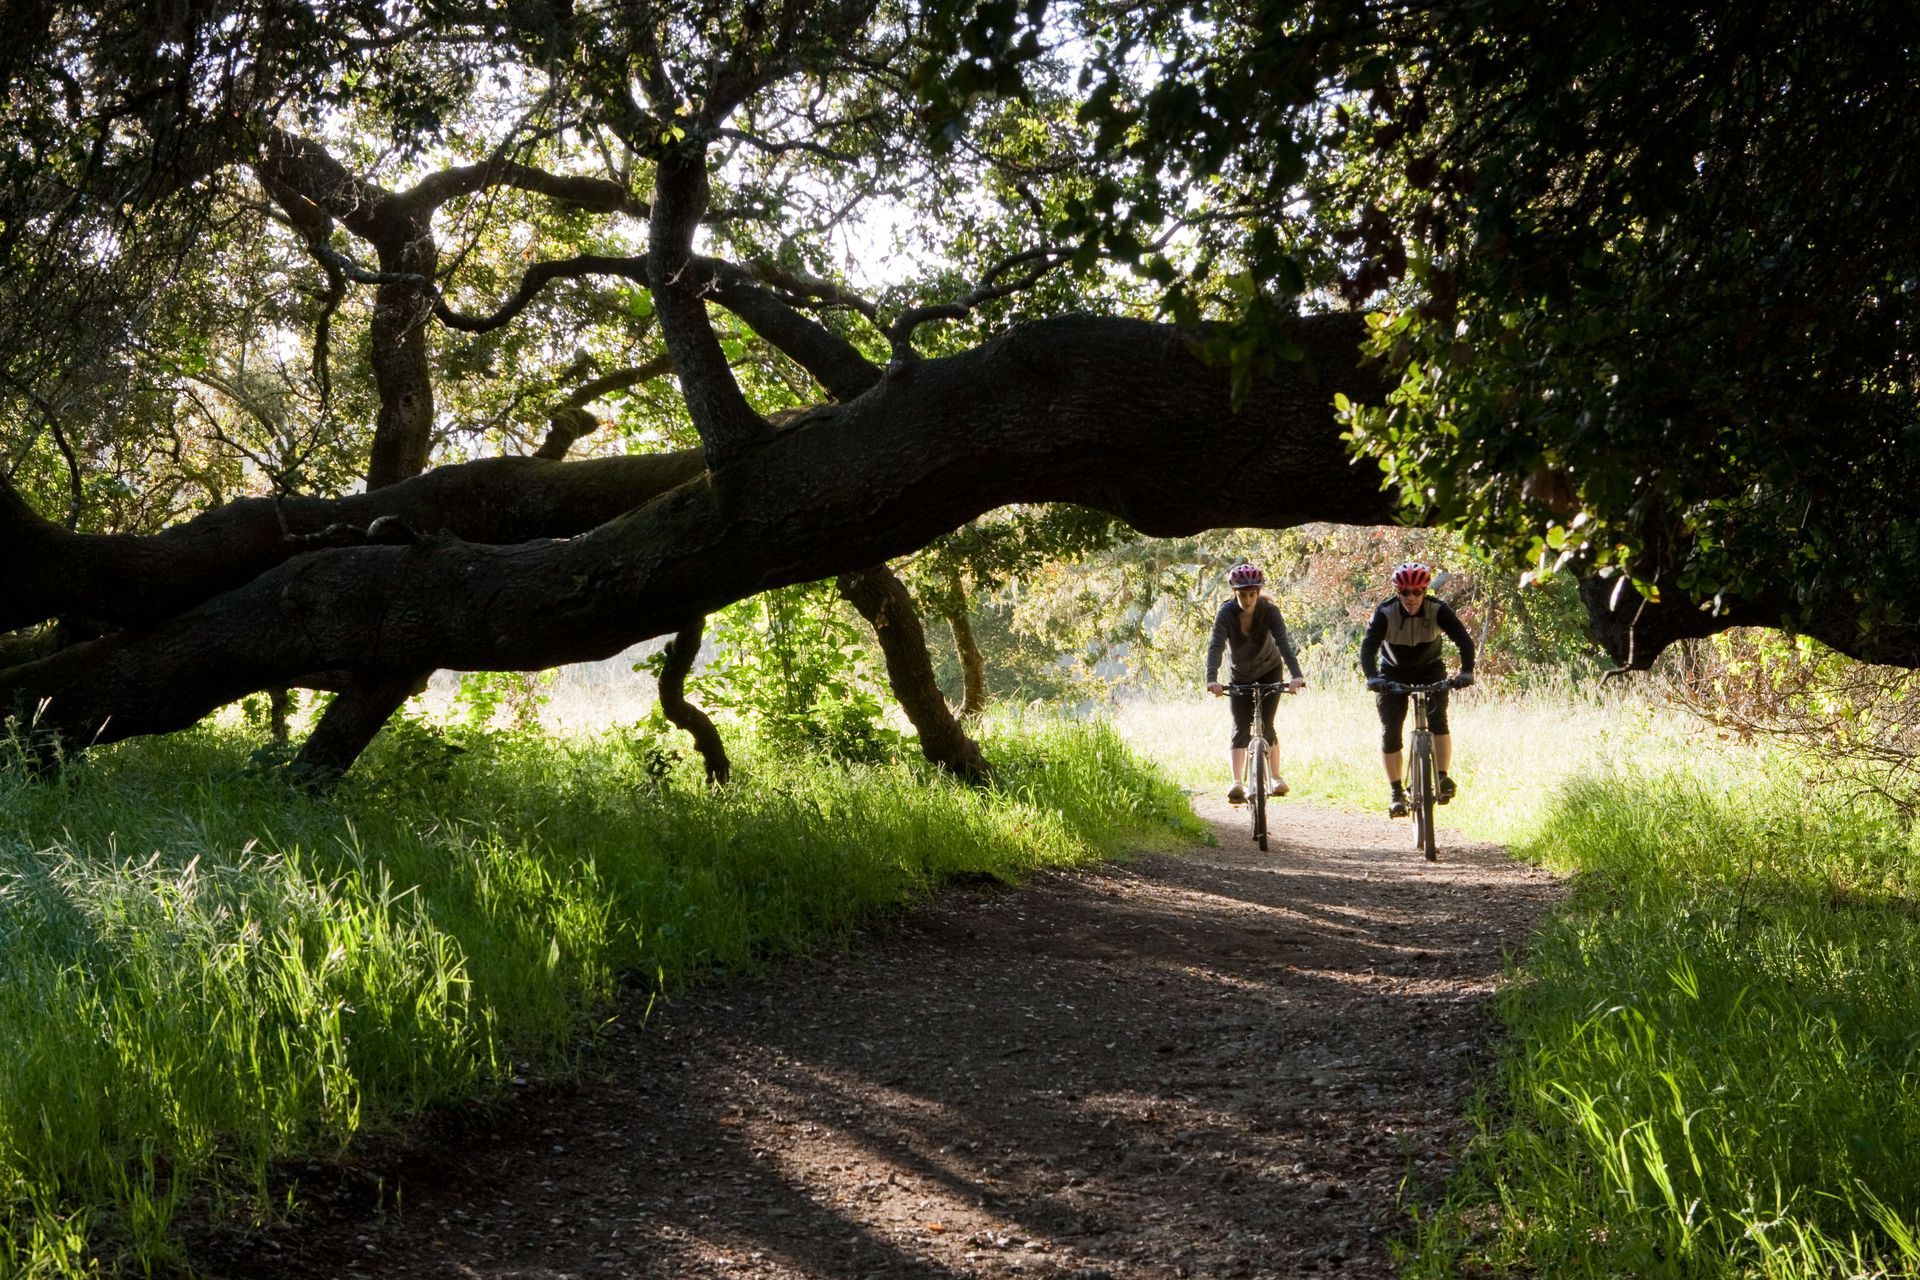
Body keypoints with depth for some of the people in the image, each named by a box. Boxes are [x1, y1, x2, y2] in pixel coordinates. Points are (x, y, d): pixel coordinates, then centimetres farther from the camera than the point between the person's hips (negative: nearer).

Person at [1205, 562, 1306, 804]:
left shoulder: (1269, 611, -25)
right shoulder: (1227, 613, -24)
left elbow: (1283, 643, -36)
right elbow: (1216, 646, -35)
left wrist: (1296, 675, -51)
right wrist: (1212, 679, -51)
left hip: (1269, 673, -1)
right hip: (1240, 677, 1)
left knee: (1266, 726, -8)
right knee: (1241, 729, -10)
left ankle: (1275, 778, 6)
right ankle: (1237, 783, -18)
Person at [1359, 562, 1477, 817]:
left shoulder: (1438, 610, -23)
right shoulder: (1385, 612, -25)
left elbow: (1464, 640, -30)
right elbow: (1368, 646, -34)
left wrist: (1467, 671, -48)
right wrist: (1372, 677, -52)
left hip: (1430, 670, 0)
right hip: (1393, 674, 0)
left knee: (1438, 719, -22)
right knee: (1390, 730, -7)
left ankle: (1442, 778, -18)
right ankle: (1396, 792, 2)